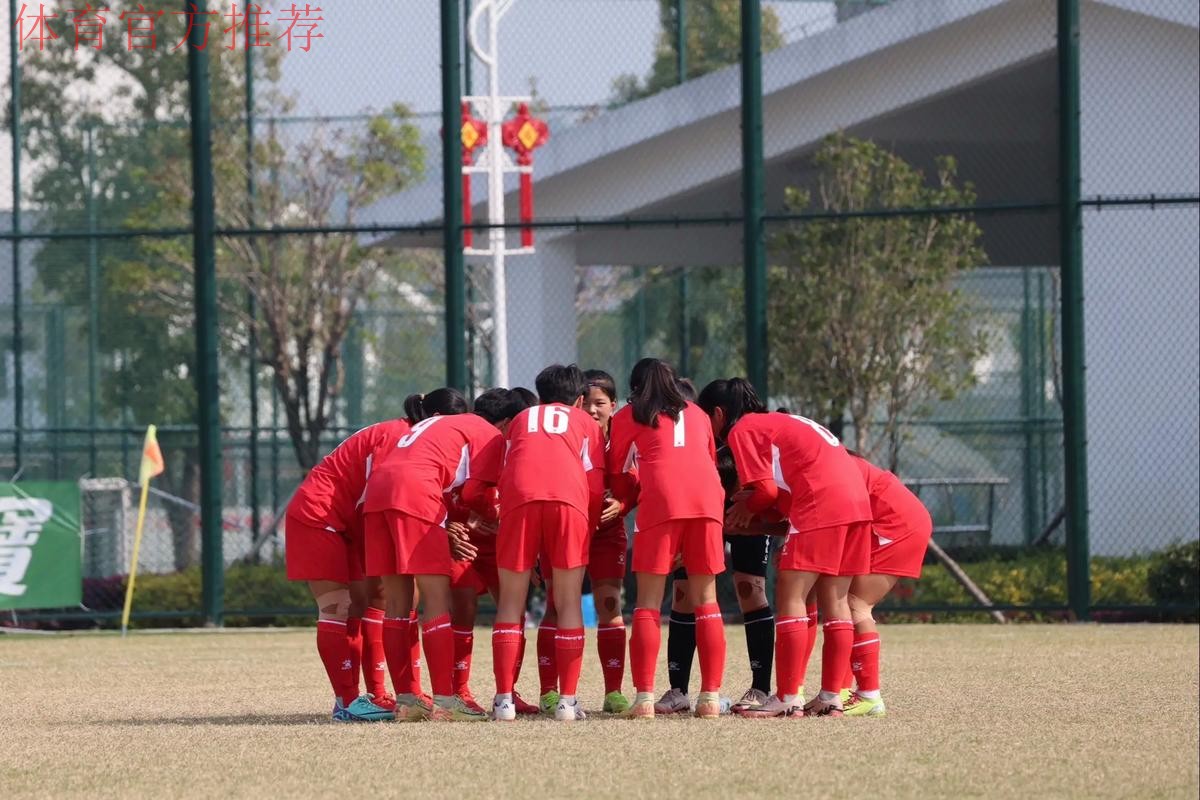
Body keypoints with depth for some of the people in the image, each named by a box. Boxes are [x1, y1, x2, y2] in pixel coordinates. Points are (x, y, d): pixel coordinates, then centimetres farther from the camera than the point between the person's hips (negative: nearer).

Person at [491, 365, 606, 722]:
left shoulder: (521, 419, 33)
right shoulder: (586, 423, 27)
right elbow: (595, 487, 16)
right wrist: (587, 531, 28)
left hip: (518, 496, 1)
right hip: (569, 499, -1)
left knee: (511, 602, 6)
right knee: (569, 602, 5)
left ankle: (504, 699, -2)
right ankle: (567, 701, -1)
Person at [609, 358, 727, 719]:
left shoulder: (628, 417, 19)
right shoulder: (696, 414, 27)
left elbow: (617, 475, 23)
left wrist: (628, 500, 41)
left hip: (660, 500, -3)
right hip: (707, 499, 3)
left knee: (649, 602, -1)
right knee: (706, 600, 7)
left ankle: (644, 696, -10)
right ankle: (711, 695, 1)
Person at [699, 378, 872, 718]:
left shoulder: (742, 430, 3)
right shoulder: (776, 422, 30)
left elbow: (766, 490, -4)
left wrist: (744, 508, 14)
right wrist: (749, 508, 21)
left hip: (820, 505, -9)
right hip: (857, 500, 9)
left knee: (790, 597, -5)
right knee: (835, 601, 11)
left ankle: (787, 699, -9)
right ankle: (831, 698, 11)